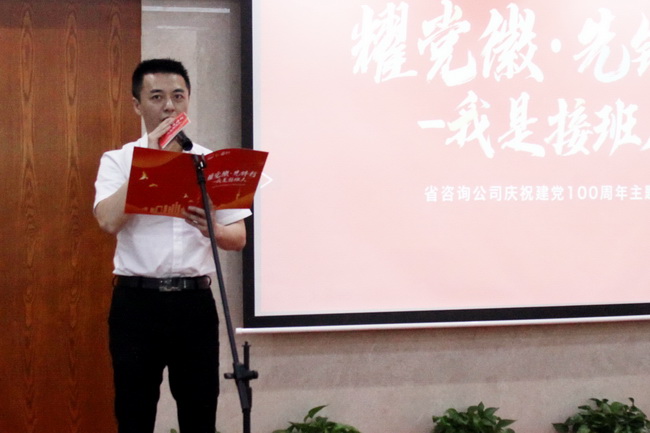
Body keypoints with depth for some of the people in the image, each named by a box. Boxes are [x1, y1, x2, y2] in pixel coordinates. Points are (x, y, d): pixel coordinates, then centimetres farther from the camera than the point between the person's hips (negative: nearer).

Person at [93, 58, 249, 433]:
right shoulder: (118, 160, 3)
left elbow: (239, 237, 5)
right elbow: (109, 221, -15)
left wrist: (212, 228, -17)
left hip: (195, 302, 2)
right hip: (136, 302, -1)